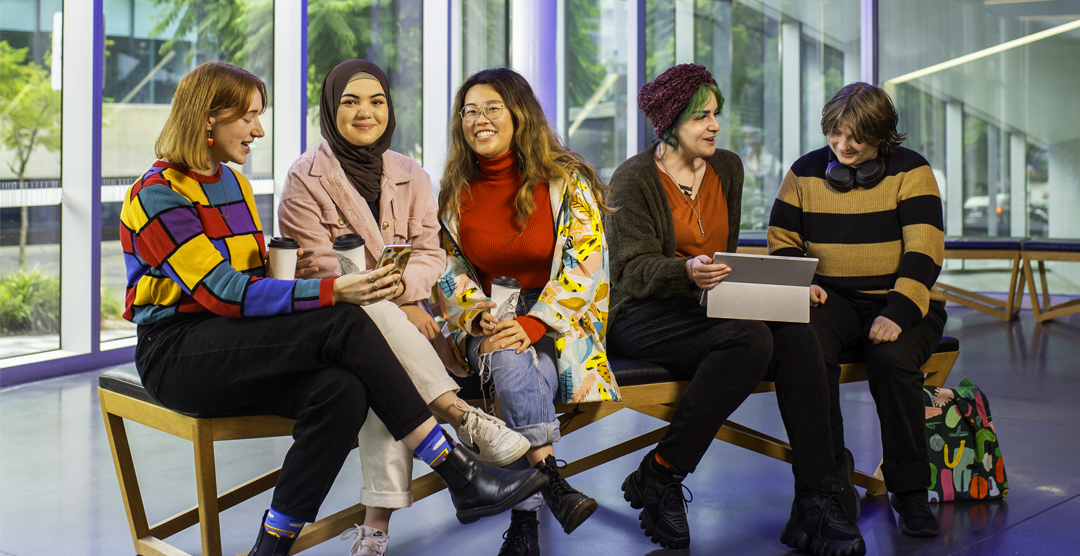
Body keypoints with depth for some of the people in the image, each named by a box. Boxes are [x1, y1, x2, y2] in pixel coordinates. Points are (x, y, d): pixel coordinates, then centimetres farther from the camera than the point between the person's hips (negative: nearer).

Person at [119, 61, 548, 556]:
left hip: (235, 341, 7)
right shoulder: (158, 195, -10)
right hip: (177, 353, -7)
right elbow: (224, 292, -20)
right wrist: (331, 293, -26)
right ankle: (460, 476, -23)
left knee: (341, 389, -26)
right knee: (344, 325, -27)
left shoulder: (233, 182, 17)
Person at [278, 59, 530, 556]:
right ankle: (463, 418, -40)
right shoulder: (307, 178, 1)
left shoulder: (410, 176, 14)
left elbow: (431, 254, 6)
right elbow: (319, 270, -8)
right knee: (367, 308, -38)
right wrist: (399, 308, -19)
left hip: (399, 319, 2)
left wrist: (398, 284, -19)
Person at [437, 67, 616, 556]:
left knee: (525, 376, -32)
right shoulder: (455, 190, 8)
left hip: (558, 319, -2)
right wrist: (479, 317, -11)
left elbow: (585, 266, -10)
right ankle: (551, 483, -36)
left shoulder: (566, 181, -4)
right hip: (488, 322, 2)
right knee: (511, 361, -33)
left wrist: (531, 326, -22)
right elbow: (450, 270, 9)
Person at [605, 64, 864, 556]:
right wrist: (686, 271, -32)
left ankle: (816, 502, -26)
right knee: (749, 339, -33)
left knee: (797, 336, -24)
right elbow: (635, 269, -11)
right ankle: (658, 480, -21)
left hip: (707, 309, 6)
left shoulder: (727, 168, 15)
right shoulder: (634, 179, -4)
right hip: (642, 316, -6)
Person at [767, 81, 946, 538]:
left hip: (902, 300, -1)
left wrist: (898, 312, -23)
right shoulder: (806, 171, 9)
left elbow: (924, 251, -8)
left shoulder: (910, 170, 1)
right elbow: (781, 240, 15)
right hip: (832, 299, 2)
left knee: (892, 358, -34)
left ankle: (909, 491, -14)